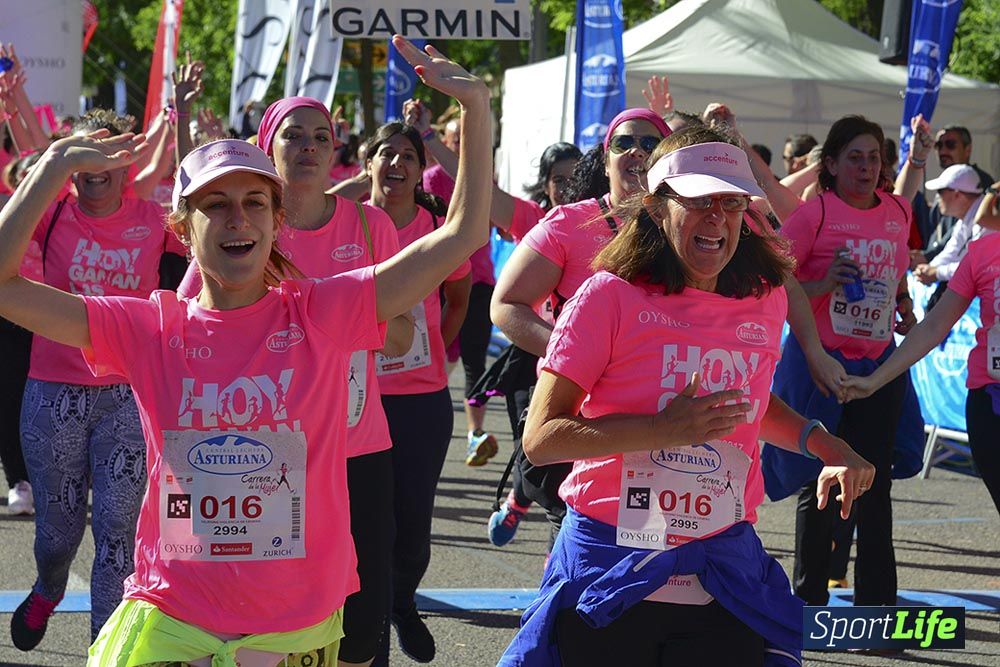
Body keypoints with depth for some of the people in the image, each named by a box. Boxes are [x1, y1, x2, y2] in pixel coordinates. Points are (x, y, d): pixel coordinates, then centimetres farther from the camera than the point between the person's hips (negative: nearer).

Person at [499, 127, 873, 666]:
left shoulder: (764, 302, 6)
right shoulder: (611, 296, -8)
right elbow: (540, 438, -11)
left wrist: (822, 442, 9)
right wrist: (666, 429, -21)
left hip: (725, 578, 3)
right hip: (612, 577, -3)